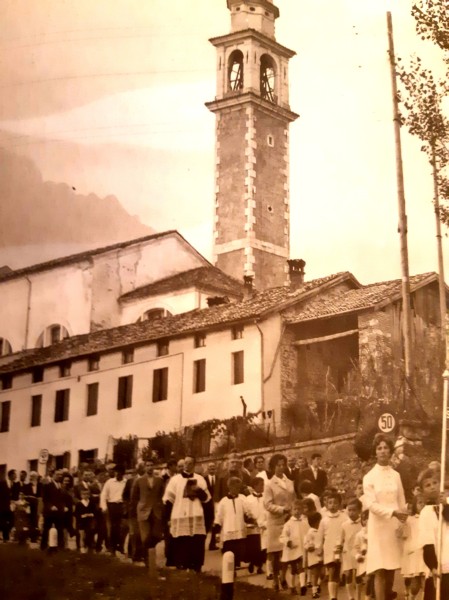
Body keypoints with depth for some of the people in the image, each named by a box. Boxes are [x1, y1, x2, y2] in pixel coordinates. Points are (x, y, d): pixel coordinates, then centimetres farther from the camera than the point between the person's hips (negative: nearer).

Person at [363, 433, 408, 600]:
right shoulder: (369, 477, -2)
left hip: (395, 527, 3)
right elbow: (370, 504, -11)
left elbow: (402, 503, 9)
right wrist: (393, 512, -21)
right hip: (379, 527, -3)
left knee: (391, 569, 9)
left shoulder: (396, 475, 6)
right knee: (380, 571, -6)